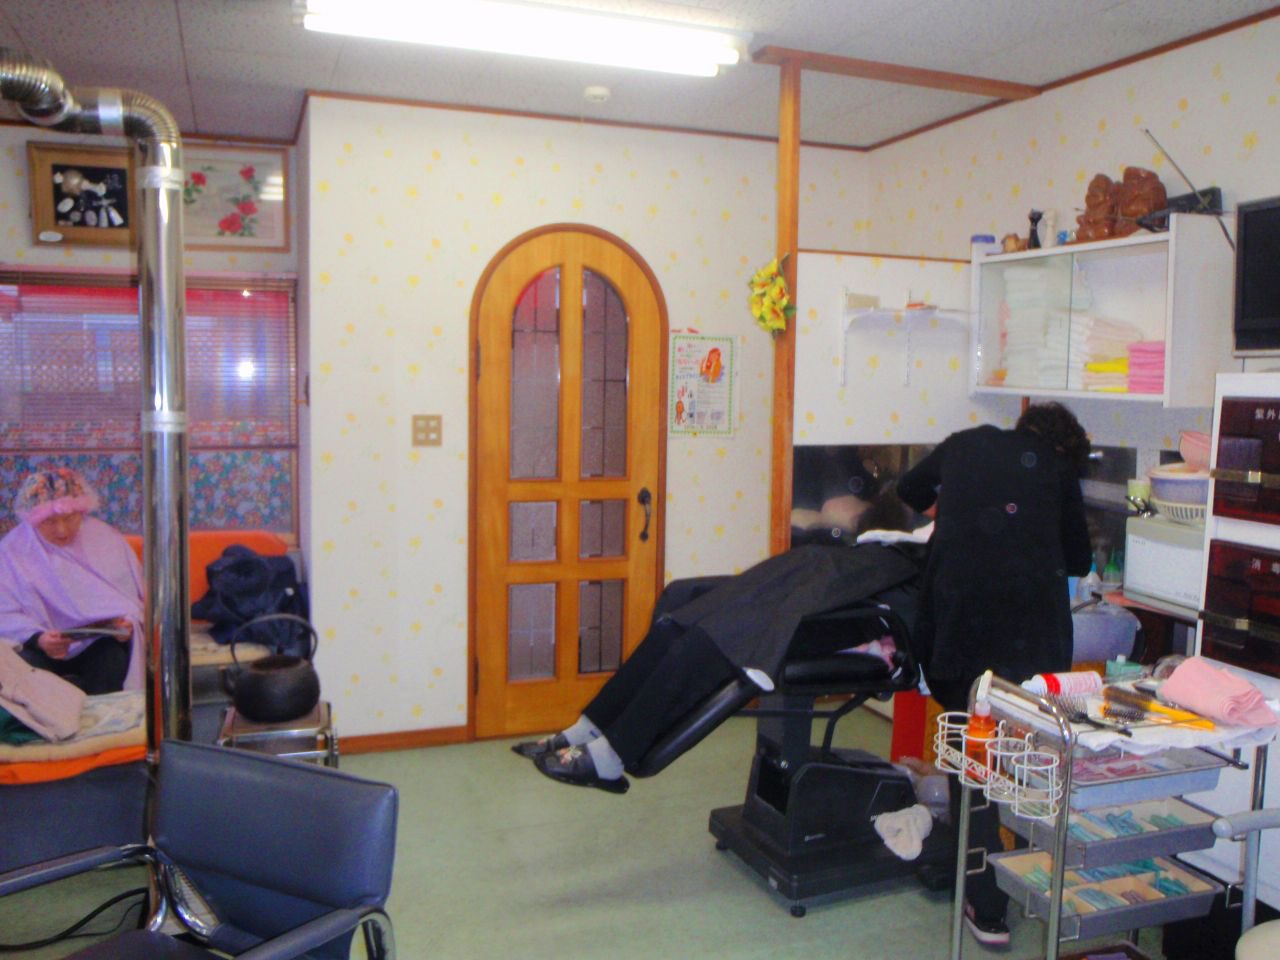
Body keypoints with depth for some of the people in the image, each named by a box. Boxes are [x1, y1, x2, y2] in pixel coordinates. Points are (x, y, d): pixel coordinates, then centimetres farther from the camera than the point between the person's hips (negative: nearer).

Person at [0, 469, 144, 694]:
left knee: (115, 657, -32)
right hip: (42, 649, 0)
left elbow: (136, 595, 6)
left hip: (98, 644, 0)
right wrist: (37, 638, -26)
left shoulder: (105, 538, 6)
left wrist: (127, 623, -16)